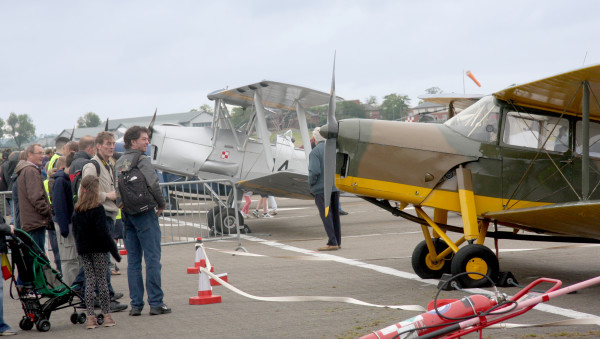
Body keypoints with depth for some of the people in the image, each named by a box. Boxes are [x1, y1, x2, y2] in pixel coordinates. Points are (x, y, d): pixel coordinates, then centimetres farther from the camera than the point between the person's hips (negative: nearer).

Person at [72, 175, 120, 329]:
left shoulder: (77, 210, 6)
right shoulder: (97, 209, -13)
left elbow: (75, 231, 11)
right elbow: (103, 232, -15)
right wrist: (114, 250, -10)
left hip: (83, 251, 5)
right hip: (98, 249, -5)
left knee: (89, 282, 7)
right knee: (102, 281, 1)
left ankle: (90, 317, 3)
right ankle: (107, 316, 5)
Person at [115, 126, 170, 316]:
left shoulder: (119, 163, 12)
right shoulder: (141, 160, -10)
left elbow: (116, 189, 12)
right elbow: (153, 184, -18)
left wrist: (122, 206, 16)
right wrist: (161, 204, -4)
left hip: (127, 214, 7)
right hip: (145, 214, -7)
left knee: (133, 261, 8)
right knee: (152, 259, -2)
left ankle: (135, 304, 9)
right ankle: (156, 303, -2)